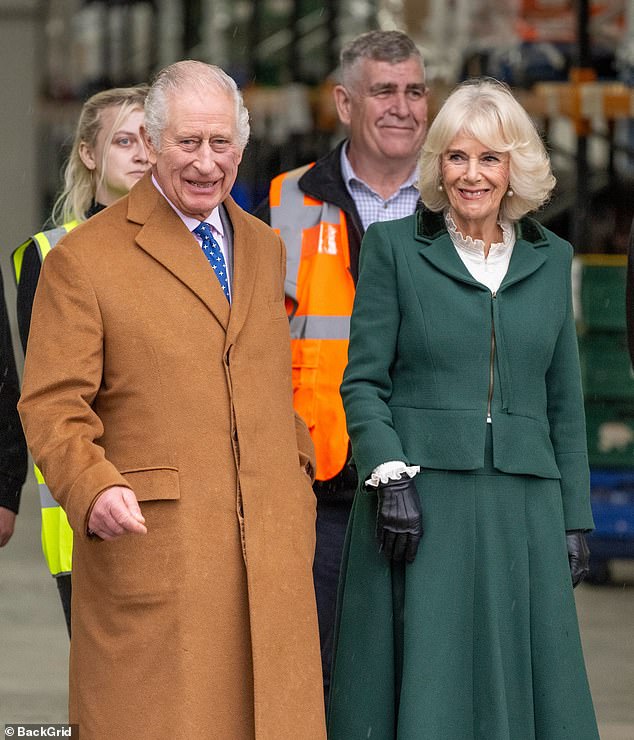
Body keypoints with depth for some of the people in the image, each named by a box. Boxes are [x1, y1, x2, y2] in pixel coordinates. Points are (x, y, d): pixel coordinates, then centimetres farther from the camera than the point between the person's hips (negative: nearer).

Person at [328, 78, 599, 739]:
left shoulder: (550, 259, 12)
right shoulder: (393, 247, 3)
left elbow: (565, 402, 14)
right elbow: (363, 382, 0)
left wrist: (574, 523, 10)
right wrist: (390, 475, -14)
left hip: (523, 511, 3)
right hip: (420, 506, -3)